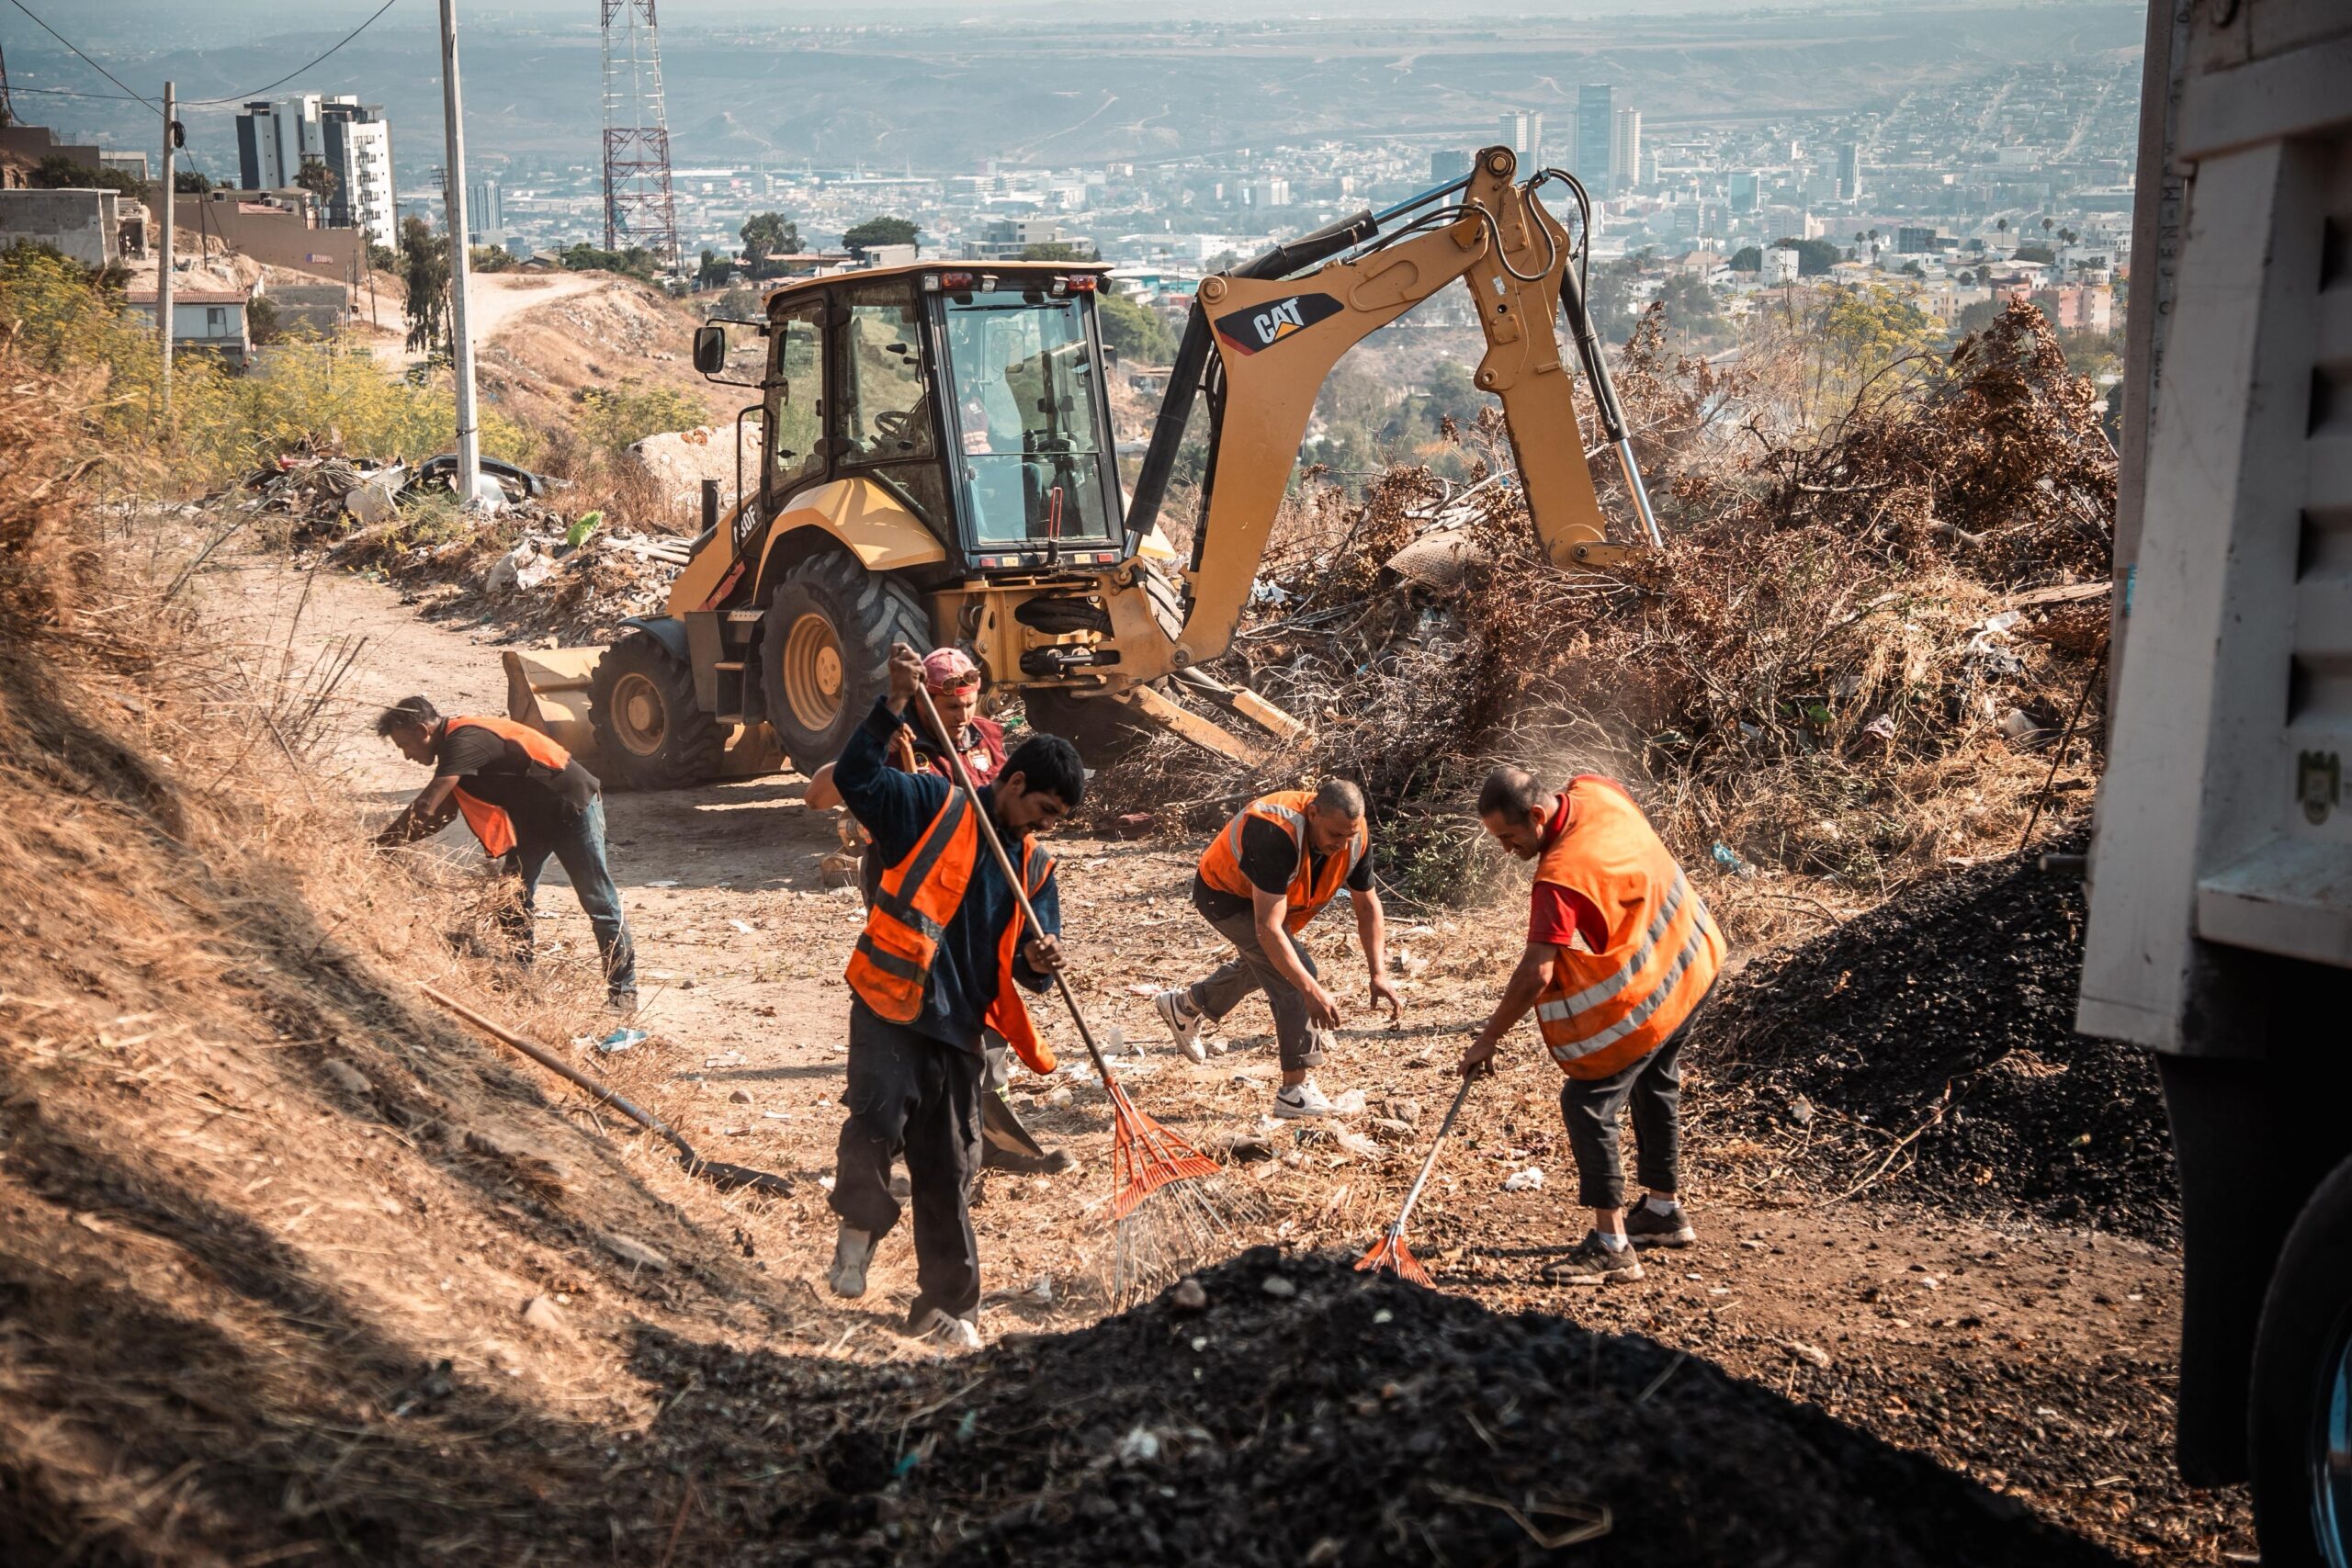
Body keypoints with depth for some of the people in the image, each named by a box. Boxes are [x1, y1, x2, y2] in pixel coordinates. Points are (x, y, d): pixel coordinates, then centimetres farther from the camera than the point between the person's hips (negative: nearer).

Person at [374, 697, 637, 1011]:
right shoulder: (456, 743, 7)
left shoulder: (465, 741, -25)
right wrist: (389, 842, 0)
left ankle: (623, 989, -1)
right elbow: (441, 814, 9)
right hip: (533, 819, 10)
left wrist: (380, 843, -22)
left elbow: (425, 809, -30)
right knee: (513, 902, 7)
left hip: (574, 807, -10)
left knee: (599, 902, -5)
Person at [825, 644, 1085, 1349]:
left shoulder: (1036, 867, 14)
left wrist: (1039, 961, -13)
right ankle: (861, 1224, 4)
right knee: (876, 1122, -26)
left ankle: (947, 1305, 23)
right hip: (891, 1006, -5)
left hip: (958, 1027, 5)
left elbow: (1030, 967, 11)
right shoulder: (932, 806, 0)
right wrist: (894, 705, -22)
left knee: (948, 1172, 9)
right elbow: (855, 775, -13)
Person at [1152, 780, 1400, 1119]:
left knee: (1262, 963, 30)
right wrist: (1313, 991, -50)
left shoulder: (1355, 836, -22)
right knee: (1294, 977, -21)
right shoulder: (1276, 834, -42)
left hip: (1268, 895, 8)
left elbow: (1368, 905, -8)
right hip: (1224, 893, -8)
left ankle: (1185, 1006, 55)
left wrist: (1379, 974, -19)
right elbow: (1268, 928, -45)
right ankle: (1296, 1091, -14)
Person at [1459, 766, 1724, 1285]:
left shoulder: (1561, 876, -31)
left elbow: (1536, 974, -33)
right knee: (1655, 1085, 23)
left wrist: (1488, 1039, -25)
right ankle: (1664, 1210, 37)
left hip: (1646, 993, -10)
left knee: (1588, 1102, -9)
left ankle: (1610, 1246, -9)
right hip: (1694, 957, 10)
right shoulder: (1593, 790, -8)